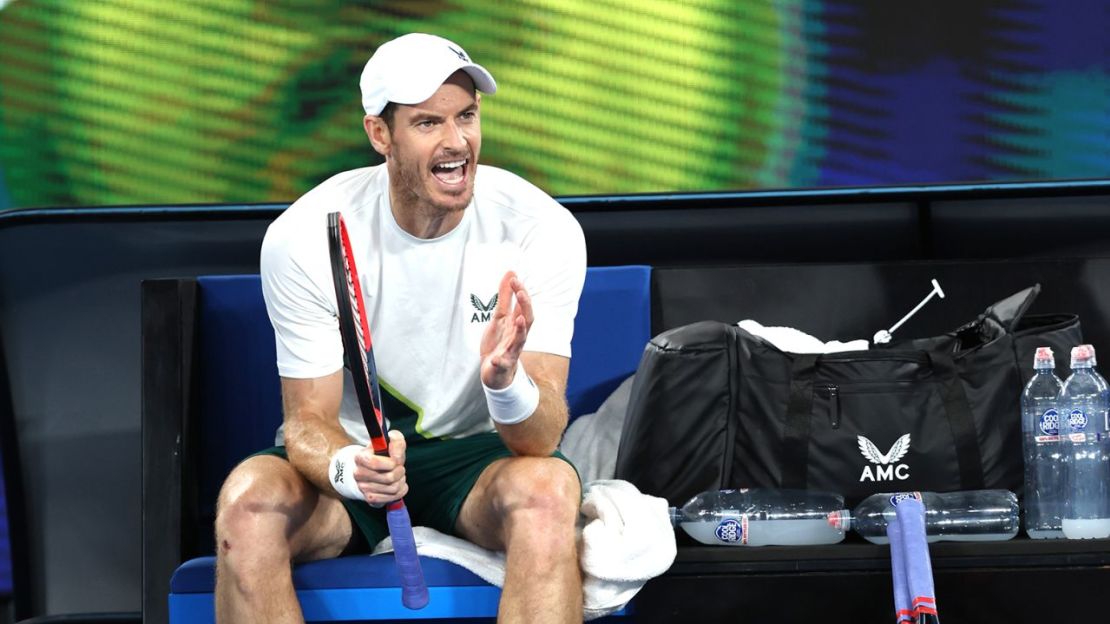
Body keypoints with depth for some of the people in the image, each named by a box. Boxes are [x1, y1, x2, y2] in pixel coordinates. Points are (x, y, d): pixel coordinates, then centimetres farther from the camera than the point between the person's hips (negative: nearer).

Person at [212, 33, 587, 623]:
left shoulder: (541, 230, -16)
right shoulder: (303, 237, -15)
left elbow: (541, 439, -19)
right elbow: (308, 419, -12)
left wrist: (505, 381, -43)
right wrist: (348, 468, -37)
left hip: (475, 454, 0)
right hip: (352, 448, 0)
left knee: (547, 488, -35)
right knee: (247, 497, -32)